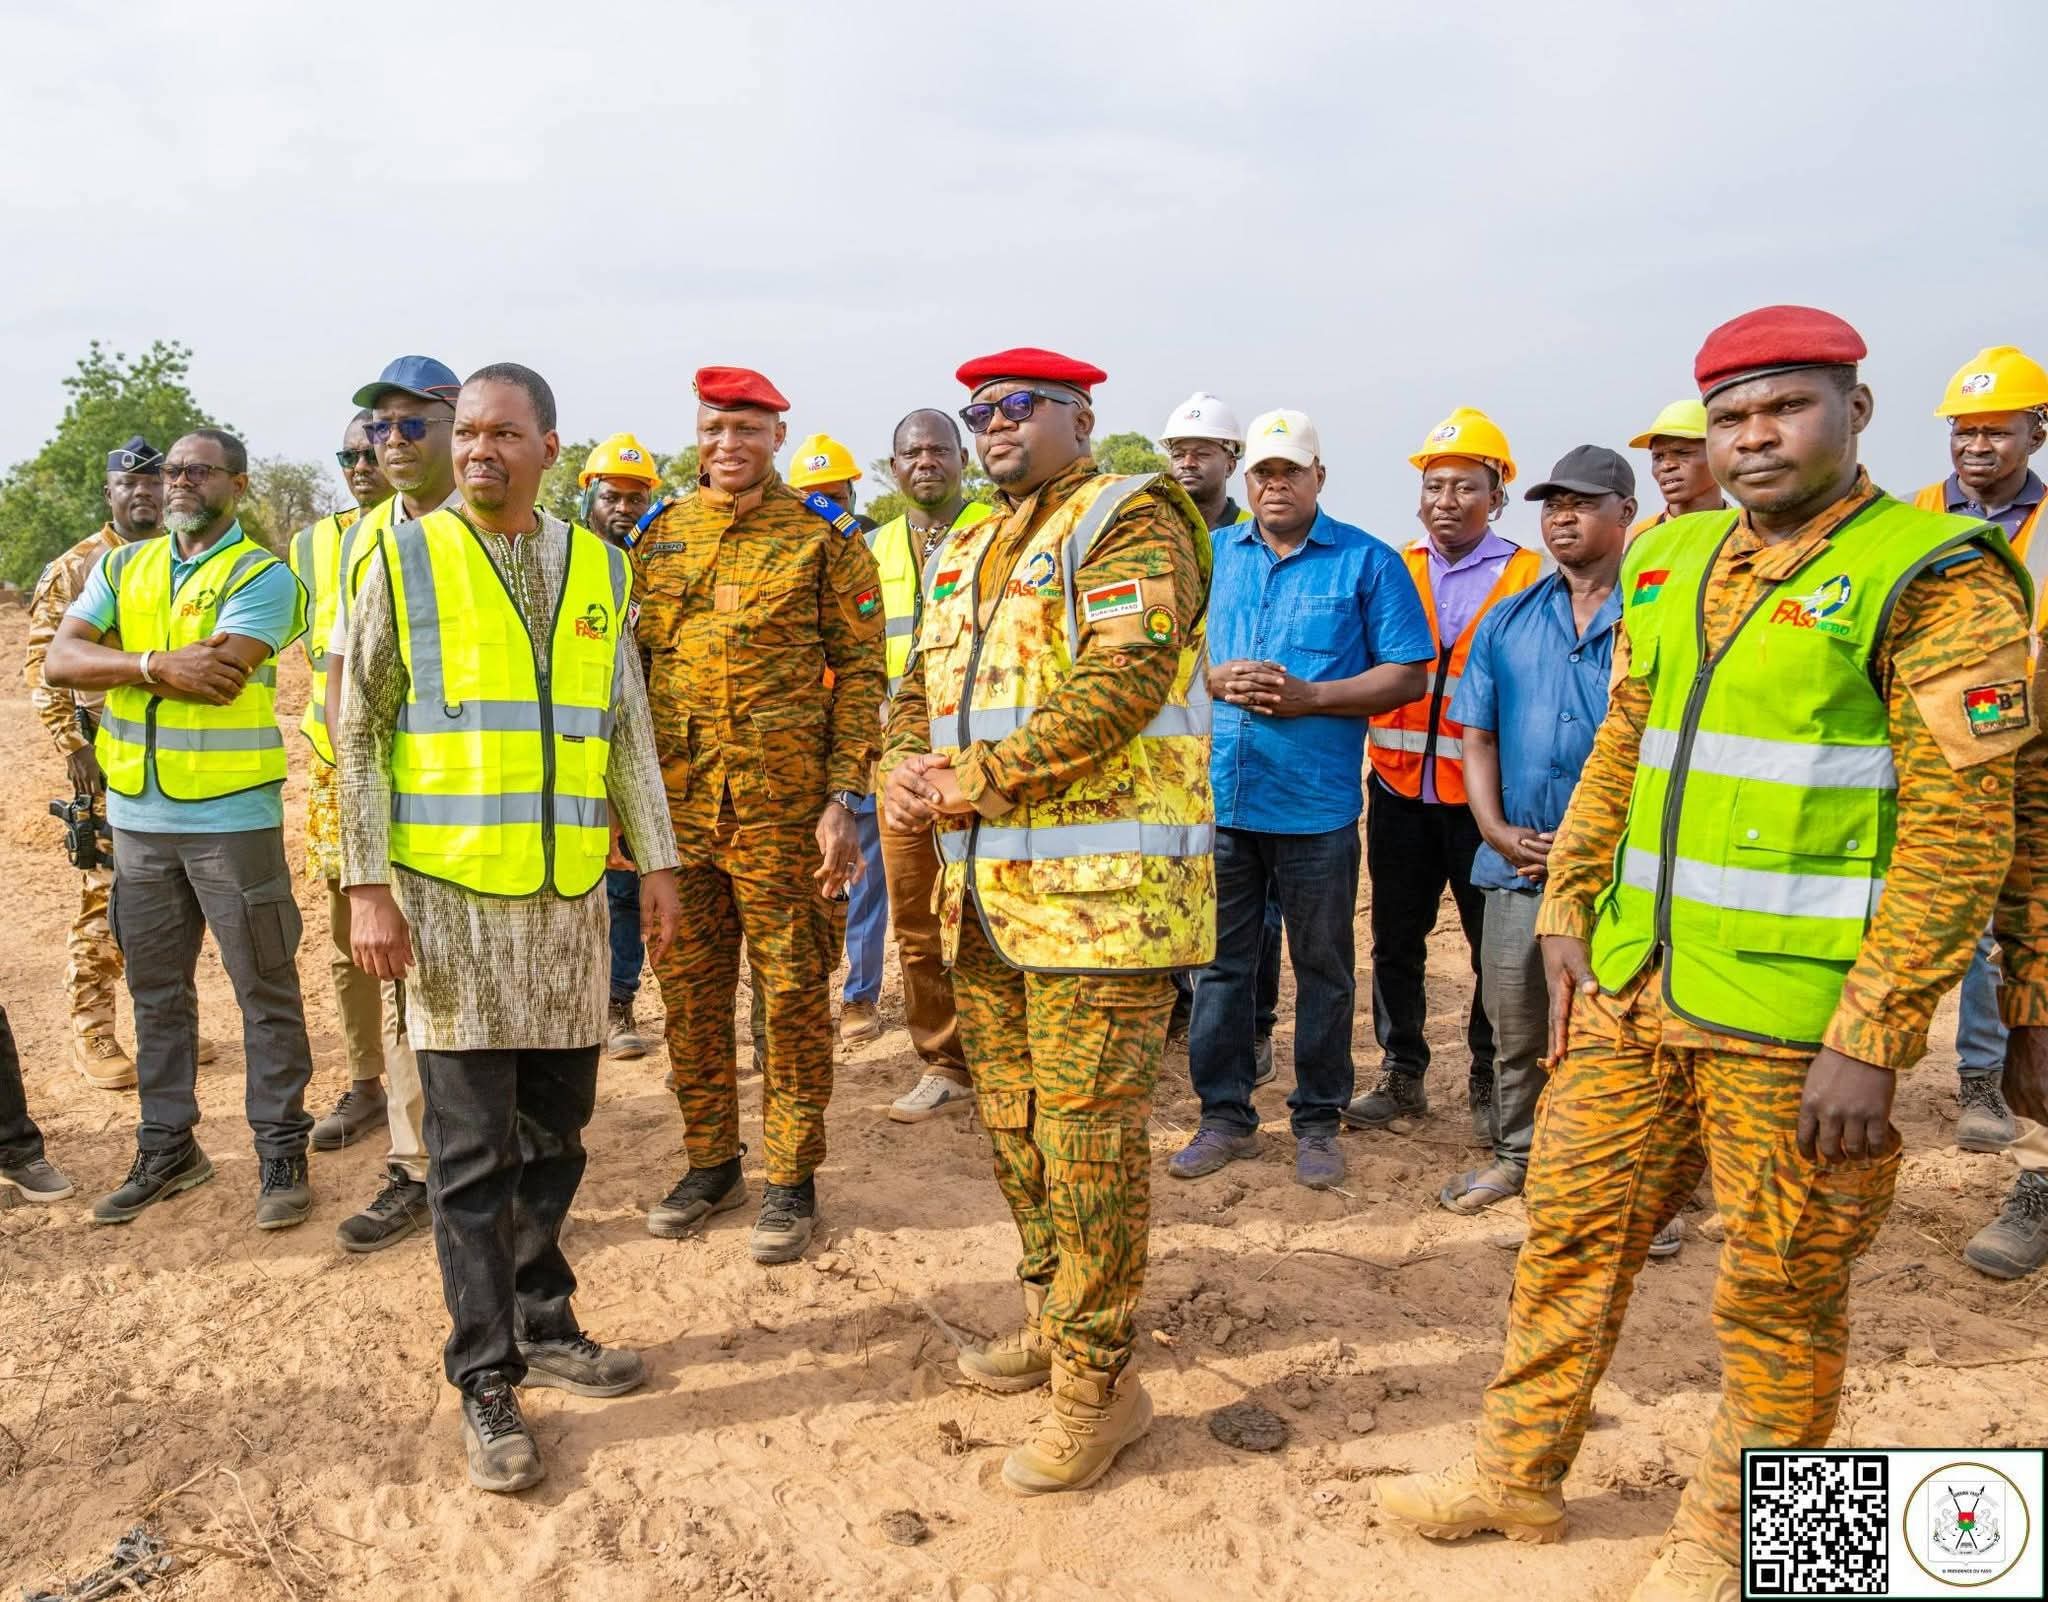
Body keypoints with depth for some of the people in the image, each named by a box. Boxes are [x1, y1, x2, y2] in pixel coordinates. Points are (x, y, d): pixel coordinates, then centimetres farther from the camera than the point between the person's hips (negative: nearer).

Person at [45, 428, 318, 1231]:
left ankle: (281, 1151, 12)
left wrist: (120, 665, -6)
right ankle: (166, 1147, 28)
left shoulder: (262, 575, -6)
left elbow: (216, 677, -20)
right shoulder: (121, 568, 11)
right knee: (155, 989, 14)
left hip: (231, 814, -6)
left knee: (265, 988, 2)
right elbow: (60, 661, -2)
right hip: (138, 815, 6)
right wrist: (159, 664, -18)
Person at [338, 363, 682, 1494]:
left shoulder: (598, 567, 10)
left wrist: (656, 860, 8)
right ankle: (487, 1380, 14)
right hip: (450, 891, -3)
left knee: (554, 1131, 12)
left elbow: (627, 726, 13)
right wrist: (367, 884, -8)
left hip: (570, 892, 4)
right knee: (471, 1149, 2)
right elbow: (357, 729, -1)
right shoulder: (406, 557, 0)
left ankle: (543, 1325, 29)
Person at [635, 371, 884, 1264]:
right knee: (689, 990, 12)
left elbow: (860, 673, -4)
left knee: (792, 992, 4)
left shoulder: (825, 543, -1)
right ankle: (711, 1163, 29)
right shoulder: (658, 538, 11)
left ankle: (792, 1180, 19)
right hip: (675, 806, 4)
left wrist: (844, 800, -12)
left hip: (783, 810, -4)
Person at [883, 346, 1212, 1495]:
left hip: (1100, 885, -8)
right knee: (1015, 1120, 18)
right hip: (986, 889, 9)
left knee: (1088, 1133, -3)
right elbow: (921, 689, 20)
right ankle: (1054, 1320, 37)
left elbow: (1118, 682, -19)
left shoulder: (1127, 523, -6)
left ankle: (1098, 1381, 12)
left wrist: (974, 783, -17)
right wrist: (908, 774, -3)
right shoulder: (963, 553, 20)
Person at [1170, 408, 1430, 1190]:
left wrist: (1310, 695, -15)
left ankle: (1317, 1121, 23)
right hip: (1219, 796, 3)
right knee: (1221, 962, 9)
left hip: (1316, 804, -2)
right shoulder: (1212, 553, 11)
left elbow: (1409, 675, -3)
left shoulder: (1368, 561, 1)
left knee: (1323, 968, 8)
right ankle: (1225, 1115, 23)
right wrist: (1217, 680, -9)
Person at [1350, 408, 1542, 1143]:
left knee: (1496, 945, 8)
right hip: (1400, 787, 3)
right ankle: (1402, 1073, 26)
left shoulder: (1531, 577, 0)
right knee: (1396, 939, 11)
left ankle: (1490, 1083, 25)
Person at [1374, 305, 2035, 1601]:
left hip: (1796, 1015, -6)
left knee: (1780, 1290, 10)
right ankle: (1518, 1479, 34)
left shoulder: (1934, 581, -9)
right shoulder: (1667, 564, 11)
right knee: (1571, 1229, 15)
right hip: (1632, 990, 6)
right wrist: (1569, 913, 11)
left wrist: (1873, 1040, -17)